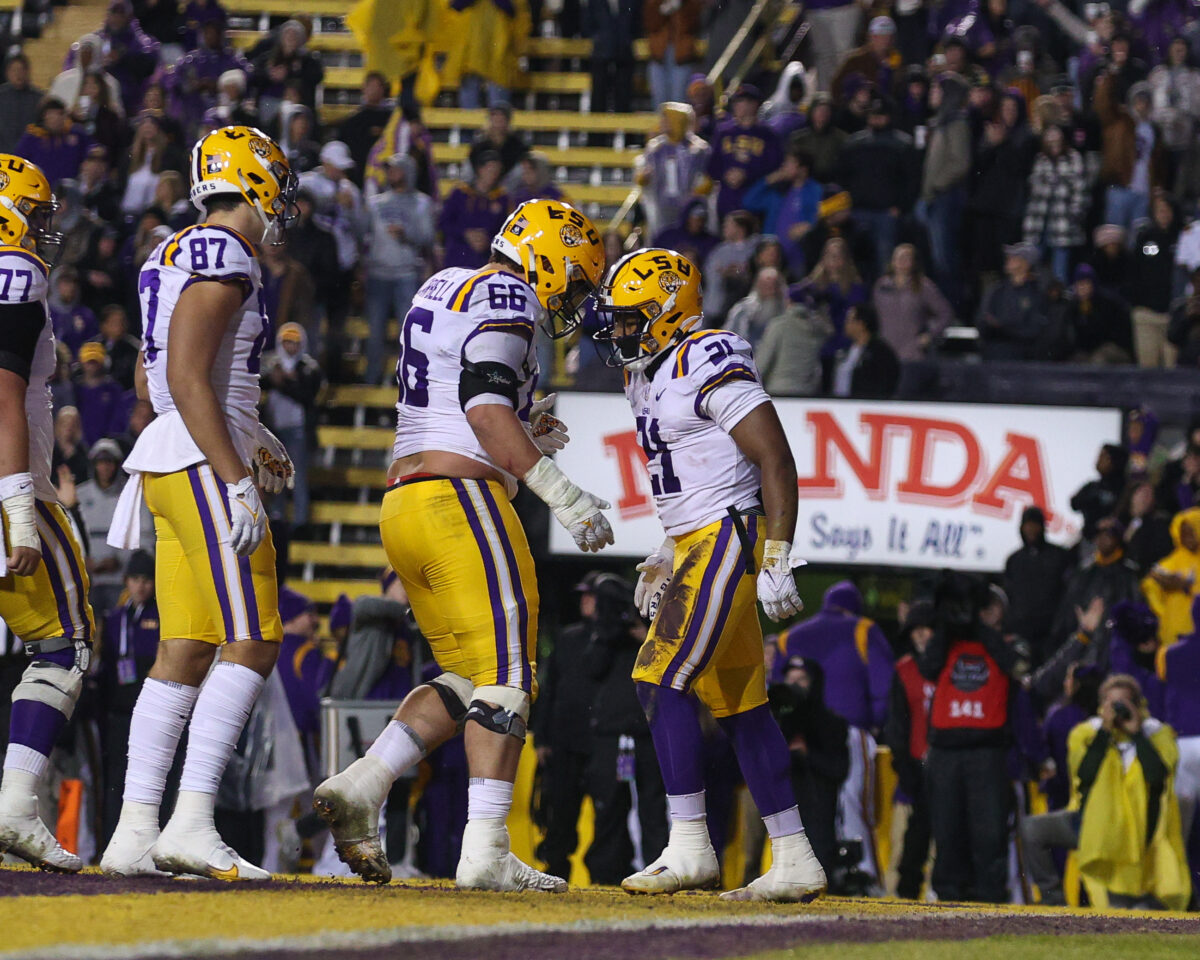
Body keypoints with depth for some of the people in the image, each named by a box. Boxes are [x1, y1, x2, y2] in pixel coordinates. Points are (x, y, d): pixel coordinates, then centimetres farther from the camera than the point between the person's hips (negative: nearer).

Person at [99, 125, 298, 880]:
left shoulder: (174, 257, 18)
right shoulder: (223, 259, -11)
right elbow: (188, 379, -19)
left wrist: (253, 439, 32)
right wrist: (237, 480, -22)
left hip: (170, 463, 10)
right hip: (203, 462, -10)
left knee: (185, 654, 7)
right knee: (251, 646, -11)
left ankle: (136, 831, 3)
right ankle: (192, 824, -18)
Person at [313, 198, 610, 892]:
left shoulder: (441, 290, 23)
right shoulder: (504, 296, -6)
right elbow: (486, 406, -18)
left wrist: (528, 438, 21)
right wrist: (560, 492, -20)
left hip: (404, 499, 9)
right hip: (463, 497, -9)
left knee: (468, 679, 13)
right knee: (505, 672, -8)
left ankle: (360, 788, -1)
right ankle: (486, 853, -15)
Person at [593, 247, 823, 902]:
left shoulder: (710, 367, -15)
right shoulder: (647, 376, 16)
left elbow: (775, 461, -18)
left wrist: (775, 564, -21)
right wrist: (666, 558, 23)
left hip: (728, 539, -10)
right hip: (695, 543, 10)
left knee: (663, 683, -14)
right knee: (738, 706, 9)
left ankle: (690, 849, -12)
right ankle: (794, 861, 12)